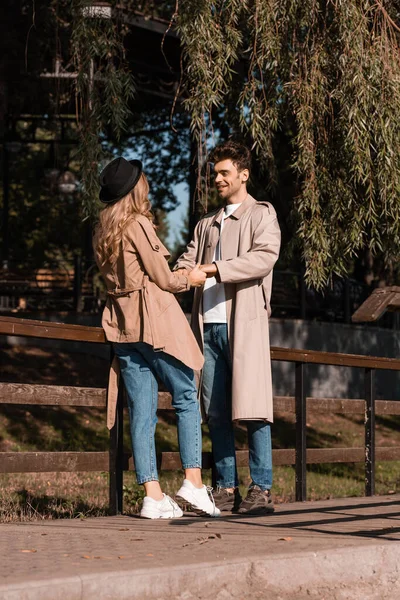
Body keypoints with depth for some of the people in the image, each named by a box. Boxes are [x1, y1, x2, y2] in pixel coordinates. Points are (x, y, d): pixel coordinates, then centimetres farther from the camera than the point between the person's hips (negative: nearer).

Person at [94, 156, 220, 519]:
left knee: (141, 411, 3)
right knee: (186, 398, 2)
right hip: (156, 319, -7)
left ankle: (153, 495, -1)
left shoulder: (102, 231, 14)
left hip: (121, 325, 7)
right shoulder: (137, 224, -9)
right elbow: (163, 278, -8)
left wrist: (176, 275, 23)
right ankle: (193, 481, -5)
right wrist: (189, 280, 12)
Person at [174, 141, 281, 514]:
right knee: (216, 413, 4)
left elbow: (265, 257, -12)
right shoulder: (207, 225, 24)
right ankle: (226, 489, 8)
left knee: (251, 410, -8)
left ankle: (261, 490, -6)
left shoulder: (261, 215, 5)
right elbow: (188, 260, 15)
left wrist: (214, 268, -19)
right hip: (209, 325, 6)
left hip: (244, 323, -6)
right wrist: (178, 273, -9)